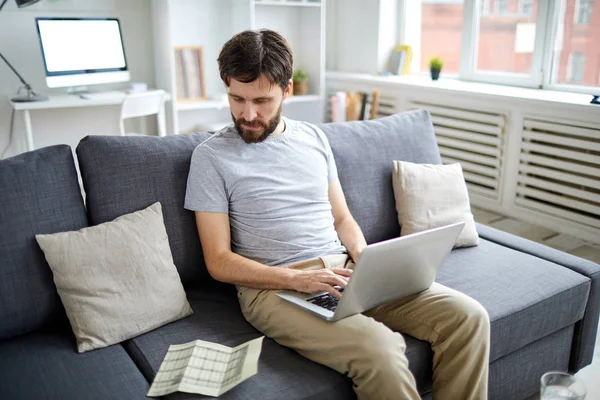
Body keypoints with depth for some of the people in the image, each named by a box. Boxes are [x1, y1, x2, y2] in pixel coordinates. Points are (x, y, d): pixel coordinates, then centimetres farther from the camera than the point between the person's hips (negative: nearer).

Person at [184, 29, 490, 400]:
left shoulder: (314, 138, 13)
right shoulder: (211, 156, -1)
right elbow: (219, 261, -5)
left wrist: (364, 257, -3)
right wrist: (297, 279, -17)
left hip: (343, 270, 5)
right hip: (275, 286, -5)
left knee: (468, 316, -12)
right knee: (379, 349, -32)